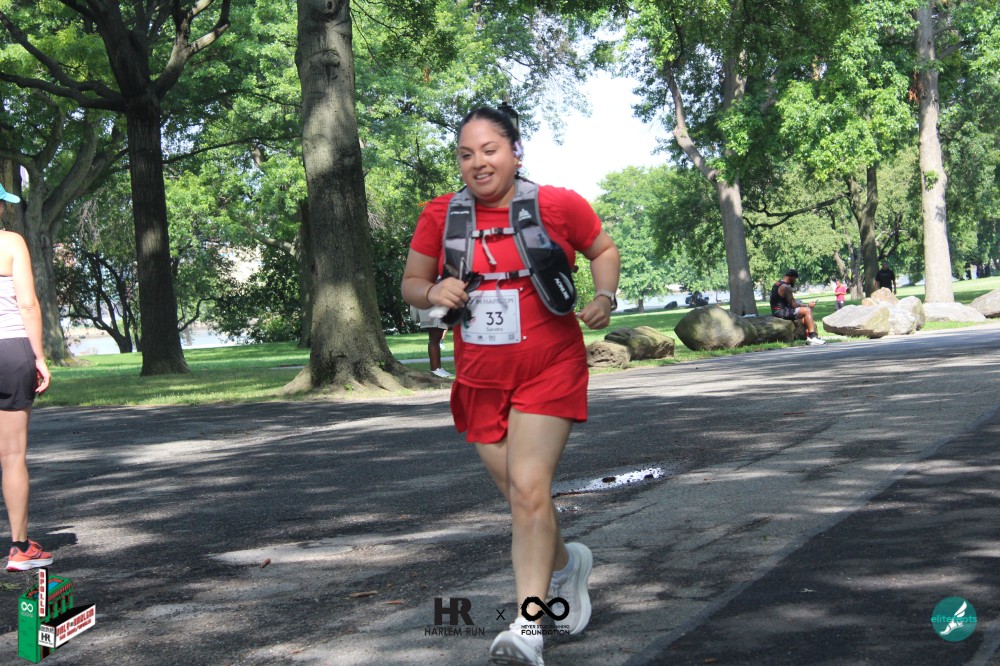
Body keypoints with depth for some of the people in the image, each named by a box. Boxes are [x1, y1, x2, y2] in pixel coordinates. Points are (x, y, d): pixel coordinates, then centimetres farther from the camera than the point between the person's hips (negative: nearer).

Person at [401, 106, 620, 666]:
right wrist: (434, 292, -14)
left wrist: (606, 296, -7)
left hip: (548, 372, -4)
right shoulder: (441, 216, 0)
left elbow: (604, 249, 12)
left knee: (529, 488, -18)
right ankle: (567, 564, 44)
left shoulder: (559, 205, -5)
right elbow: (410, 284, 9)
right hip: (480, 379, 4)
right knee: (522, 497, 13)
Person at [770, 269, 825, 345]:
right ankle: (812, 337, -14)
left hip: (777, 311, 10)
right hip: (781, 312, -10)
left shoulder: (777, 284, 16)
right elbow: (793, 304, -18)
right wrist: (808, 305, -6)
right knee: (807, 310, -12)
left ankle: (808, 336, 8)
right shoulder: (785, 287, -16)